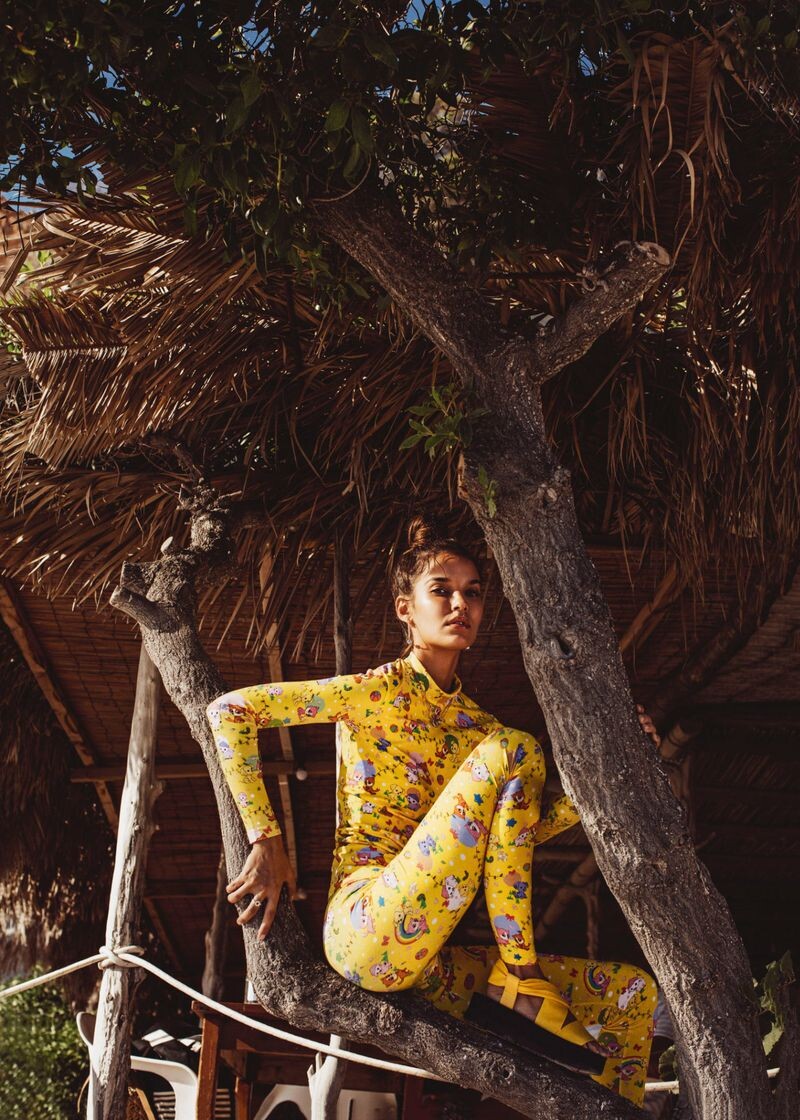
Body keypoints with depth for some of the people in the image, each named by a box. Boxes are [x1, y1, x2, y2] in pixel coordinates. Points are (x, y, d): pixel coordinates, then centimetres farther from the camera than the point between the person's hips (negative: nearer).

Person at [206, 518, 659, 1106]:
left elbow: (523, 831, 11)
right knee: (511, 749, -20)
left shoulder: (474, 721, 18)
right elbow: (230, 711, -7)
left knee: (633, 991, -1)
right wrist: (267, 842, -9)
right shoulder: (380, 692, -2)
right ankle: (517, 987, -18)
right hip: (364, 930, -7)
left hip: (430, 962, 7)